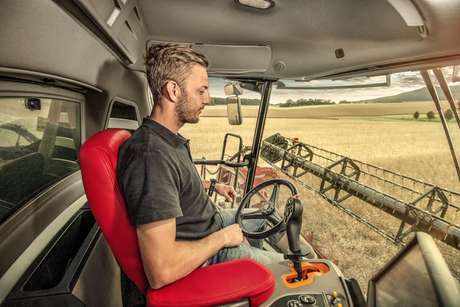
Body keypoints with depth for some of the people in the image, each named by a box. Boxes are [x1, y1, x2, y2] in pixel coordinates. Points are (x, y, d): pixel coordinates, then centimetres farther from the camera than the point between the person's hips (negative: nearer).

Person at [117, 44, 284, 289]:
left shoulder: (169, 139, -3)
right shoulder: (151, 155, -36)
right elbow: (161, 272, -38)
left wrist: (212, 186, 12)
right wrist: (222, 237, -25)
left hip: (211, 222, 9)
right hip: (204, 256, -9)